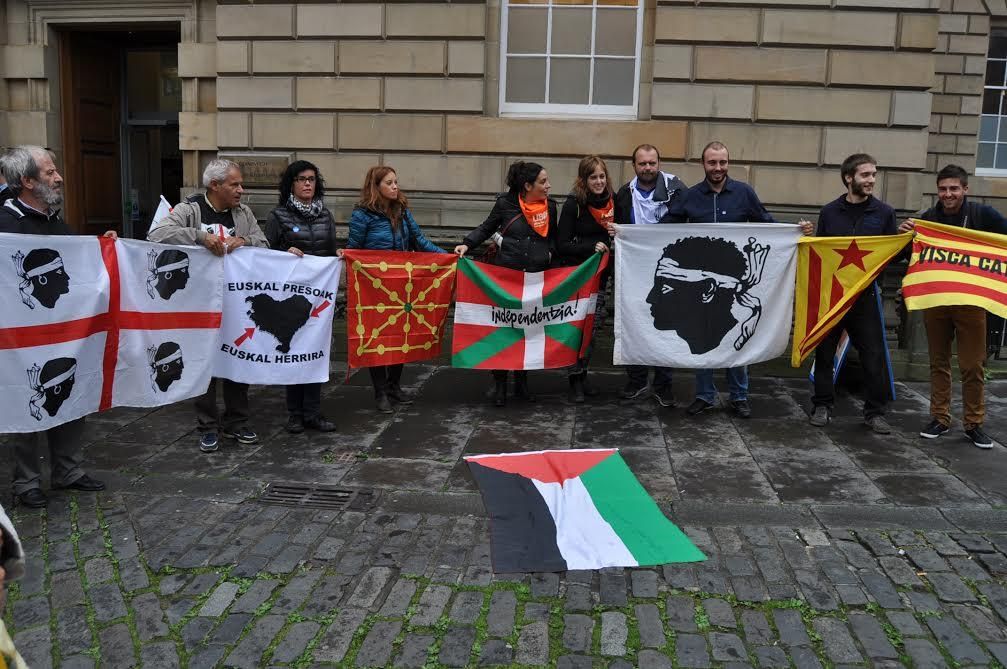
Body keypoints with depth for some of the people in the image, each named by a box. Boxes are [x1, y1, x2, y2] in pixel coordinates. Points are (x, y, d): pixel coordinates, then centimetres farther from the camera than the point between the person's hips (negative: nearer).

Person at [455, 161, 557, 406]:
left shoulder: (550, 206, 5)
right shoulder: (505, 203, -4)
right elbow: (486, 228, 7)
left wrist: (550, 252, 2)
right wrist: (467, 244, -8)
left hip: (537, 276, 3)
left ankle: (521, 383, 23)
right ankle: (499, 385, 13)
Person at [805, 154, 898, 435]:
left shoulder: (884, 212, 2)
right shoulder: (829, 212, 4)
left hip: (865, 295, 0)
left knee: (874, 355, 0)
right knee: (825, 351, 7)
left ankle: (875, 411, 12)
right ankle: (822, 405, 20)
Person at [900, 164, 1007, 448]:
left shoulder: (983, 214, -4)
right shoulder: (928, 218, 1)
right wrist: (903, 235, -15)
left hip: (970, 300, -2)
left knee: (972, 366, 3)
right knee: (939, 363, 10)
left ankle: (974, 423, 14)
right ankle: (939, 418, 20)